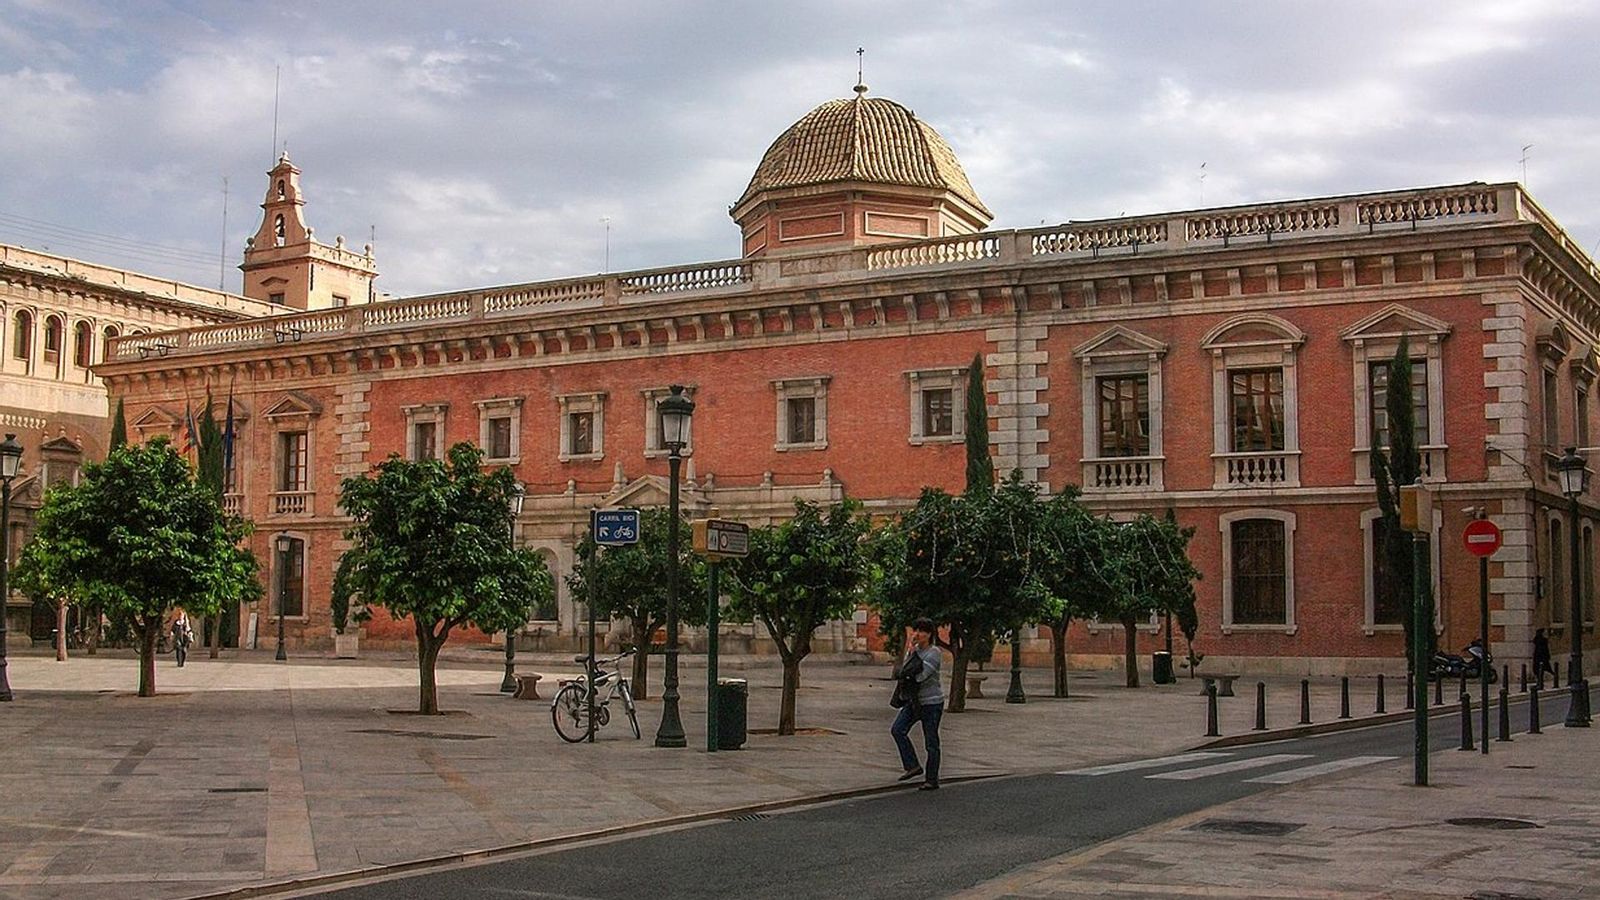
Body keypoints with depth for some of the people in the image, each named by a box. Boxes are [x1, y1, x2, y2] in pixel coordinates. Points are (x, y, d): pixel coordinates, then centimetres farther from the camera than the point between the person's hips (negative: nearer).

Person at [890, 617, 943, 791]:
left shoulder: (934, 652, -13)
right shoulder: (914, 650, 9)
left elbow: (922, 674, -22)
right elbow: (904, 671, -2)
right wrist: (911, 651, -10)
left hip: (931, 702, -7)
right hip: (913, 700, 7)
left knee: (931, 743, -1)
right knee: (897, 729, -10)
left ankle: (932, 780, 8)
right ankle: (913, 766, -1)